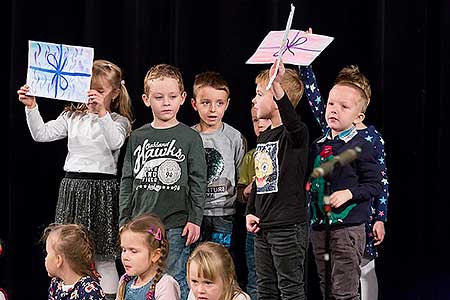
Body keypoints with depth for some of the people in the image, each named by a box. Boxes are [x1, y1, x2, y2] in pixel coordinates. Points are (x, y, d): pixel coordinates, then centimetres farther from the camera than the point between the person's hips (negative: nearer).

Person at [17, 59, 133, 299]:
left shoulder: (118, 121, 0)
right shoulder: (72, 117, 12)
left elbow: (115, 142, -21)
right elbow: (41, 134, 3)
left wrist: (102, 111, -31)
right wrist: (31, 107, -9)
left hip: (102, 187, -4)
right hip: (73, 187, 4)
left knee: (103, 257, 0)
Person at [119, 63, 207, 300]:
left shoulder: (190, 137, 0)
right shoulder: (138, 137, 8)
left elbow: (199, 182, 0)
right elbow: (127, 181, 11)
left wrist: (195, 219, -6)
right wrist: (125, 220, 8)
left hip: (176, 225, -3)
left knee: (175, 280, -1)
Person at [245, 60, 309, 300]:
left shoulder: (295, 133, -11)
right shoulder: (263, 137, 15)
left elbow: (291, 120, -37)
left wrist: (277, 86, -51)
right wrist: (250, 213, 10)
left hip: (288, 226, -9)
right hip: (263, 227, 9)